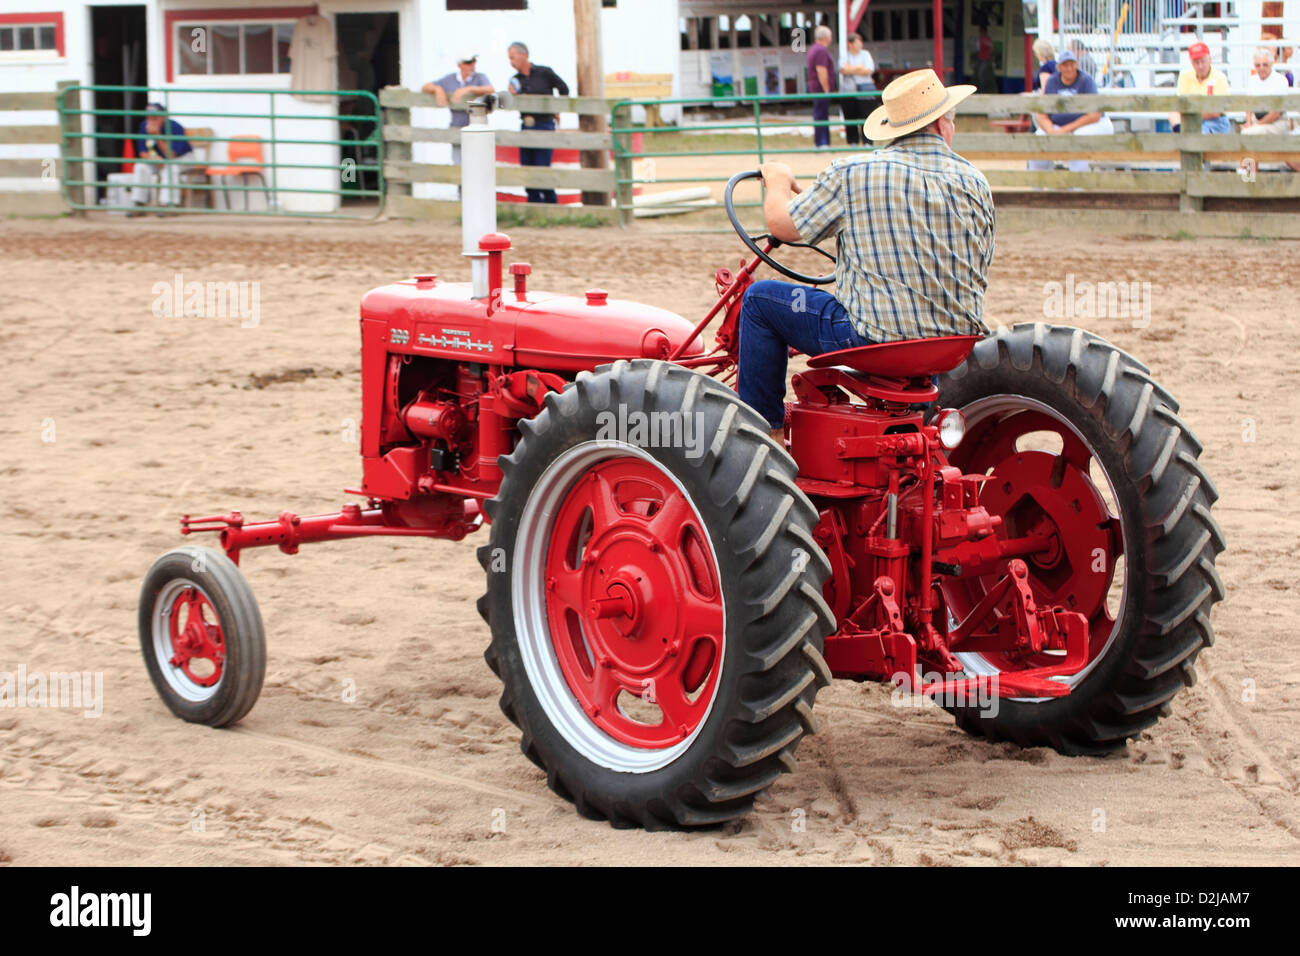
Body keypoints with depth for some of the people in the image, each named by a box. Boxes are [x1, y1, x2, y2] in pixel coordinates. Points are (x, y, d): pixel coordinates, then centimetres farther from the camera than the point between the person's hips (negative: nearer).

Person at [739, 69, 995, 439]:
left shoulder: (852, 174, -10)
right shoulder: (975, 182, 2)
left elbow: (783, 225, -1)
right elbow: (979, 268, 13)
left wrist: (779, 182, 21)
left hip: (877, 340, -5)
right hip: (958, 345, 5)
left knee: (759, 298, 12)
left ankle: (765, 430, 15)